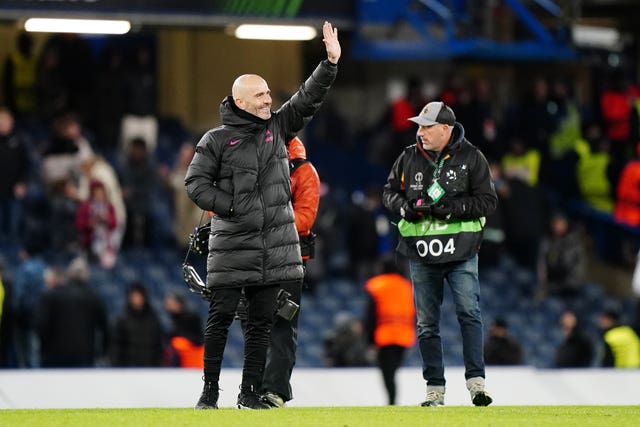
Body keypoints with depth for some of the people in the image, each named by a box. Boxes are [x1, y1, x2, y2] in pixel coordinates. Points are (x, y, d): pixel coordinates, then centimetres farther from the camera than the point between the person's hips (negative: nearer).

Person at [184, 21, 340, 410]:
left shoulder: (278, 128, 11)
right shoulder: (217, 140, -2)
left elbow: (308, 99, 5)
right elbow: (196, 182, -2)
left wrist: (331, 63, -7)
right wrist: (231, 208, -10)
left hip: (275, 247, 4)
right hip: (232, 246, -4)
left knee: (261, 323, 6)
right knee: (220, 319, -3)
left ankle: (251, 392, 11)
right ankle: (210, 390, 5)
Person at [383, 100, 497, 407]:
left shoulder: (471, 158, -2)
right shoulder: (409, 158, 7)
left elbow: (487, 201, -5)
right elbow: (390, 192, 16)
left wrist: (450, 208, -17)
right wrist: (405, 207, -7)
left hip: (461, 252, -3)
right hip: (421, 254, 4)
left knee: (469, 313, -14)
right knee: (426, 322, 6)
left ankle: (475, 381, -13)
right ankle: (434, 389, 13)